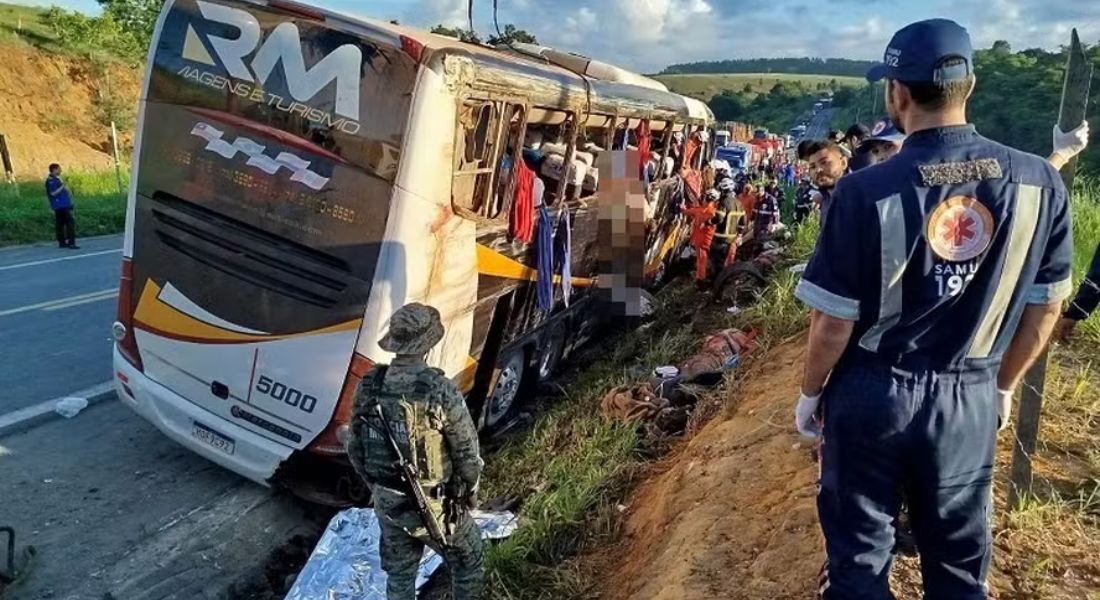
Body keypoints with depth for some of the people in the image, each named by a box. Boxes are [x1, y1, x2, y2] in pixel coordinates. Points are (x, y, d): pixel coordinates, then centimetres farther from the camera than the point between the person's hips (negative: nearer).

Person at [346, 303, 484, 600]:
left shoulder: (368, 387, -9)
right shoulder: (441, 391, -24)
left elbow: (355, 449, 2)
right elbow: (467, 451, -15)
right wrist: (470, 492, 4)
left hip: (387, 502, 5)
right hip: (435, 506, -5)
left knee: (399, 574, 25)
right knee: (467, 560, 23)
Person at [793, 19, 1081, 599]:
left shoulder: (868, 190, -19)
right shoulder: (1040, 183, -7)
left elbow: (834, 320, -14)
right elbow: (1046, 304, 4)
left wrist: (810, 392, 4)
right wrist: (1003, 384, 19)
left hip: (871, 394, -3)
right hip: (970, 400, 3)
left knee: (858, 553, 15)